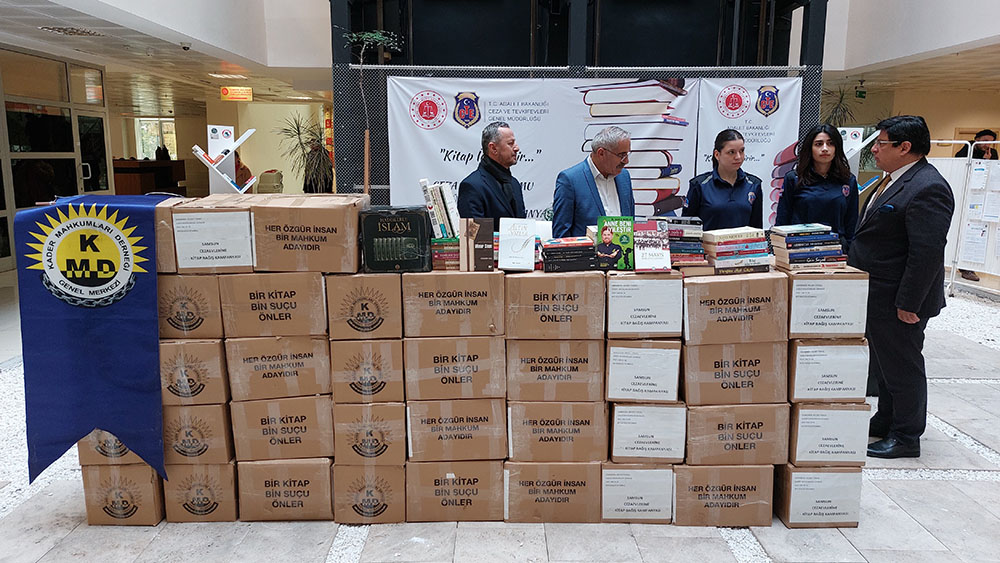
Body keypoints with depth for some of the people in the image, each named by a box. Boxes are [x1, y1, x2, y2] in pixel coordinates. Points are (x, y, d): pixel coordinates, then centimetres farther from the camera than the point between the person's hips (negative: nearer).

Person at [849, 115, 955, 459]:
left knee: (902, 366, 3)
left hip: (898, 300, -10)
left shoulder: (927, 189, -22)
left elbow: (928, 252, -25)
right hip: (877, 293, 10)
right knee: (883, 362, 21)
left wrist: (908, 303, -24)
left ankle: (906, 438, 18)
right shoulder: (893, 180, 11)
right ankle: (886, 421, 36)